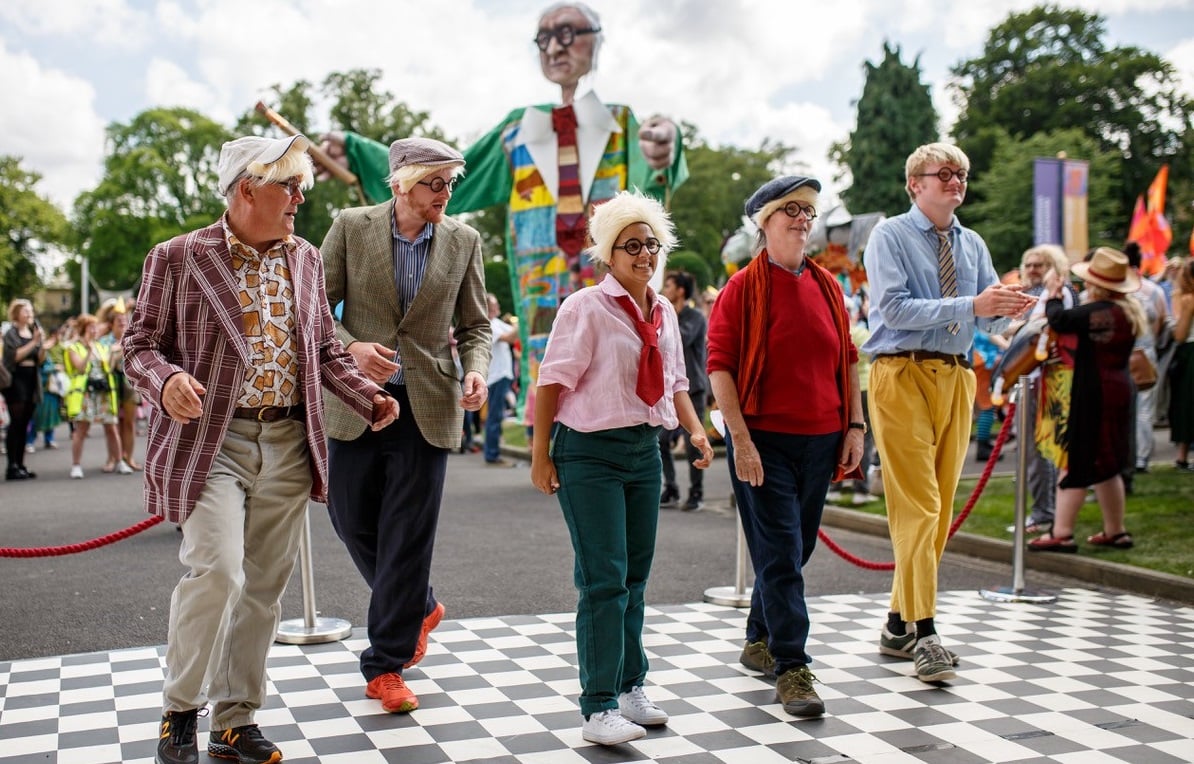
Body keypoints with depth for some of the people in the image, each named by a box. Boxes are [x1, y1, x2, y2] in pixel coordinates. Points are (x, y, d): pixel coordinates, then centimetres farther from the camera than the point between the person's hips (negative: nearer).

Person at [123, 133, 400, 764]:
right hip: (212, 440, -5)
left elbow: (324, 349, 17)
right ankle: (179, 712, 6)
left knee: (264, 586, 8)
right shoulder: (178, 257, -2)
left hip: (288, 445, 5)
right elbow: (141, 343, -1)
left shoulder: (305, 260, 12)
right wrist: (166, 380, -23)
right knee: (216, 571, -17)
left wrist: (367, 398, 2)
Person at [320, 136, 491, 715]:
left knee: (407, 537, 0)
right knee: (353, 521, 9)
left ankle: (386, 665, 11)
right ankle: (419, 609, 36)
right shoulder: (351, 227, -1)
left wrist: (476, 370, -11)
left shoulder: (464, 241, 3)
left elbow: (474, 324, 9)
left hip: (427, 406, 0)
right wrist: (351, 347, -17)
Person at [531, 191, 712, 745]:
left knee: (635, 576, 13)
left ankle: (630, 687, 26)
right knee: (604, 580, -9)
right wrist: (541, 454, -13)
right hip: (591, 451, -7)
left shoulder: (664, 312, 11)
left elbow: (674, 381, 20)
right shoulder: (586, 307, -11)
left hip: (645, 450, 7)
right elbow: (553, 381, -11)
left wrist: (695, 429, 5)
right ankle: (598, 709, -3)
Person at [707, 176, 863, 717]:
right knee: (780, 555, -6)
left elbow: (847, 361, 15)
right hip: (763, 440, -6)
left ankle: (759, 642, 32)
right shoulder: (742, 288, -6)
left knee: (794, 550, 14)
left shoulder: (827, 287, 10)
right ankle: (792, 670, -1)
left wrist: (855, 425, 8)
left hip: (820, 440, 6)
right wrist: (741, 439, -16)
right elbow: (719, 366, -10)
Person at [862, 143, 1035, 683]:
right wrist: (971, 305, -21)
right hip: (901, 374, -6)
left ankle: (898, 626, 18)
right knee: (918, 505, -13)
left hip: (956, 377, 6)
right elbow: (893, 308, -15)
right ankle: (922, 633, -10)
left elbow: (987, 321, 13)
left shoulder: (972, 244, 16)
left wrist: (1003, 310, -11)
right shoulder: (890, 236, -2)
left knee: (940, 505, 8)